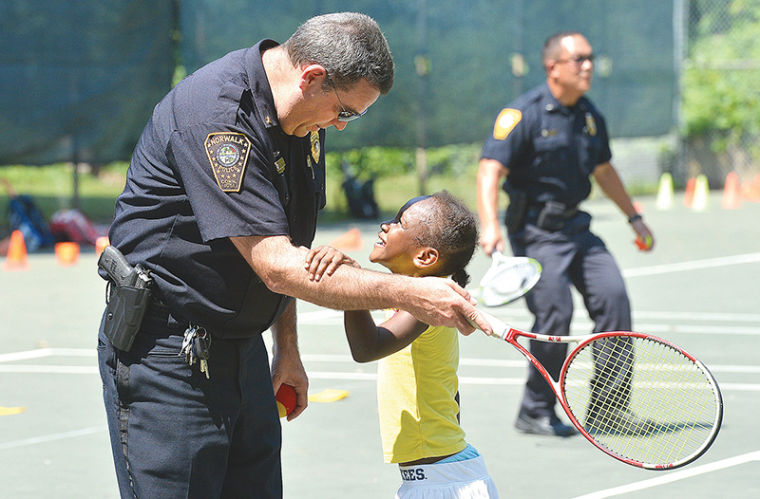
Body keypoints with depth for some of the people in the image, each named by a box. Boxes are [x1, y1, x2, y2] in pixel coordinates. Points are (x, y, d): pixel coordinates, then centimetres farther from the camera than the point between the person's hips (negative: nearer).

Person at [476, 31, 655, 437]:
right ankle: (536, 412, 1)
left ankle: (611, 403, 1)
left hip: (575, 226, 7)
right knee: (554, 313, -14)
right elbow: (490, 171, -20)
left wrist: (634, 217, 27)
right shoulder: (523, 114, -13)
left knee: (613, 295, -7)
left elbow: (604, 171, 26)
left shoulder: (590, 116, 10)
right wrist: (489, 226, -34)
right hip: (534, 231, -7)